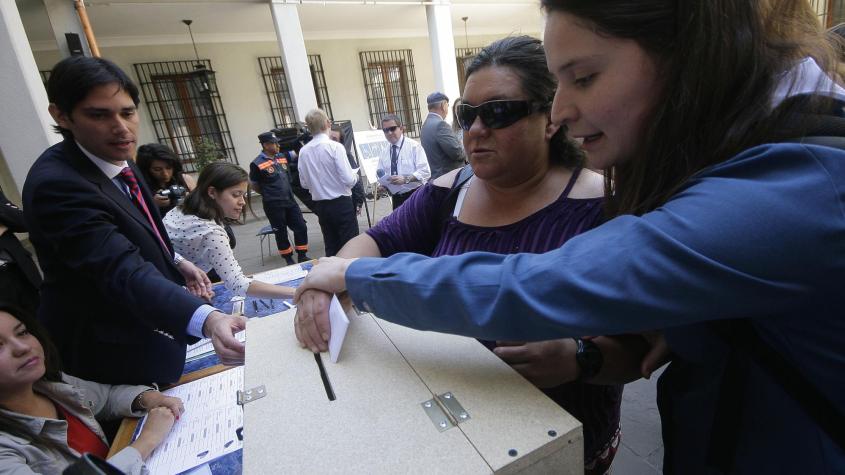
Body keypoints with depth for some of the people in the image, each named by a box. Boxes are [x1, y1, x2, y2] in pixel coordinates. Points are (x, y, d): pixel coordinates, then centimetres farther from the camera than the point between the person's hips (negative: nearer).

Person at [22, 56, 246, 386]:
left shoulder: (117, 159, -4)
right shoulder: (56, 184, -31)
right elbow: (123, 271, -45)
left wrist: (175, 260, 2)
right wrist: (207, 320, -59)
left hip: (150, 325, 8)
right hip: (115, 349, -8)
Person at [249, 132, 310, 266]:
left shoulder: (282, 157, 6)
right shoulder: (257, 164, -11)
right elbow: (254, 185, -2)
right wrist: (269, 195, 6)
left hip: (290, 200, 6)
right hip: (273, 205, -6)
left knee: (301, 227, 6)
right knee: (281, 233, 6)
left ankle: (302, 256, 19)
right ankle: (289, 259, 19)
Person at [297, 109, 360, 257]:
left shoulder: (303, 151, 1)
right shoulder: (335, 147, -14)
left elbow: (304, 184, 7)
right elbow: (348, 180, -18)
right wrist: (355, 175, 3)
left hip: (320, 205, 5)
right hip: (341, 203, -5)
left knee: (331, 247, 14)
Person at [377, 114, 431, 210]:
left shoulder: (413, 146, -5)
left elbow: (425, 172, -13)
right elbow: (382, 175, 15)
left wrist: (406, 179, -26)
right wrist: (382, 185, -7)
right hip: (396, 198, 4)